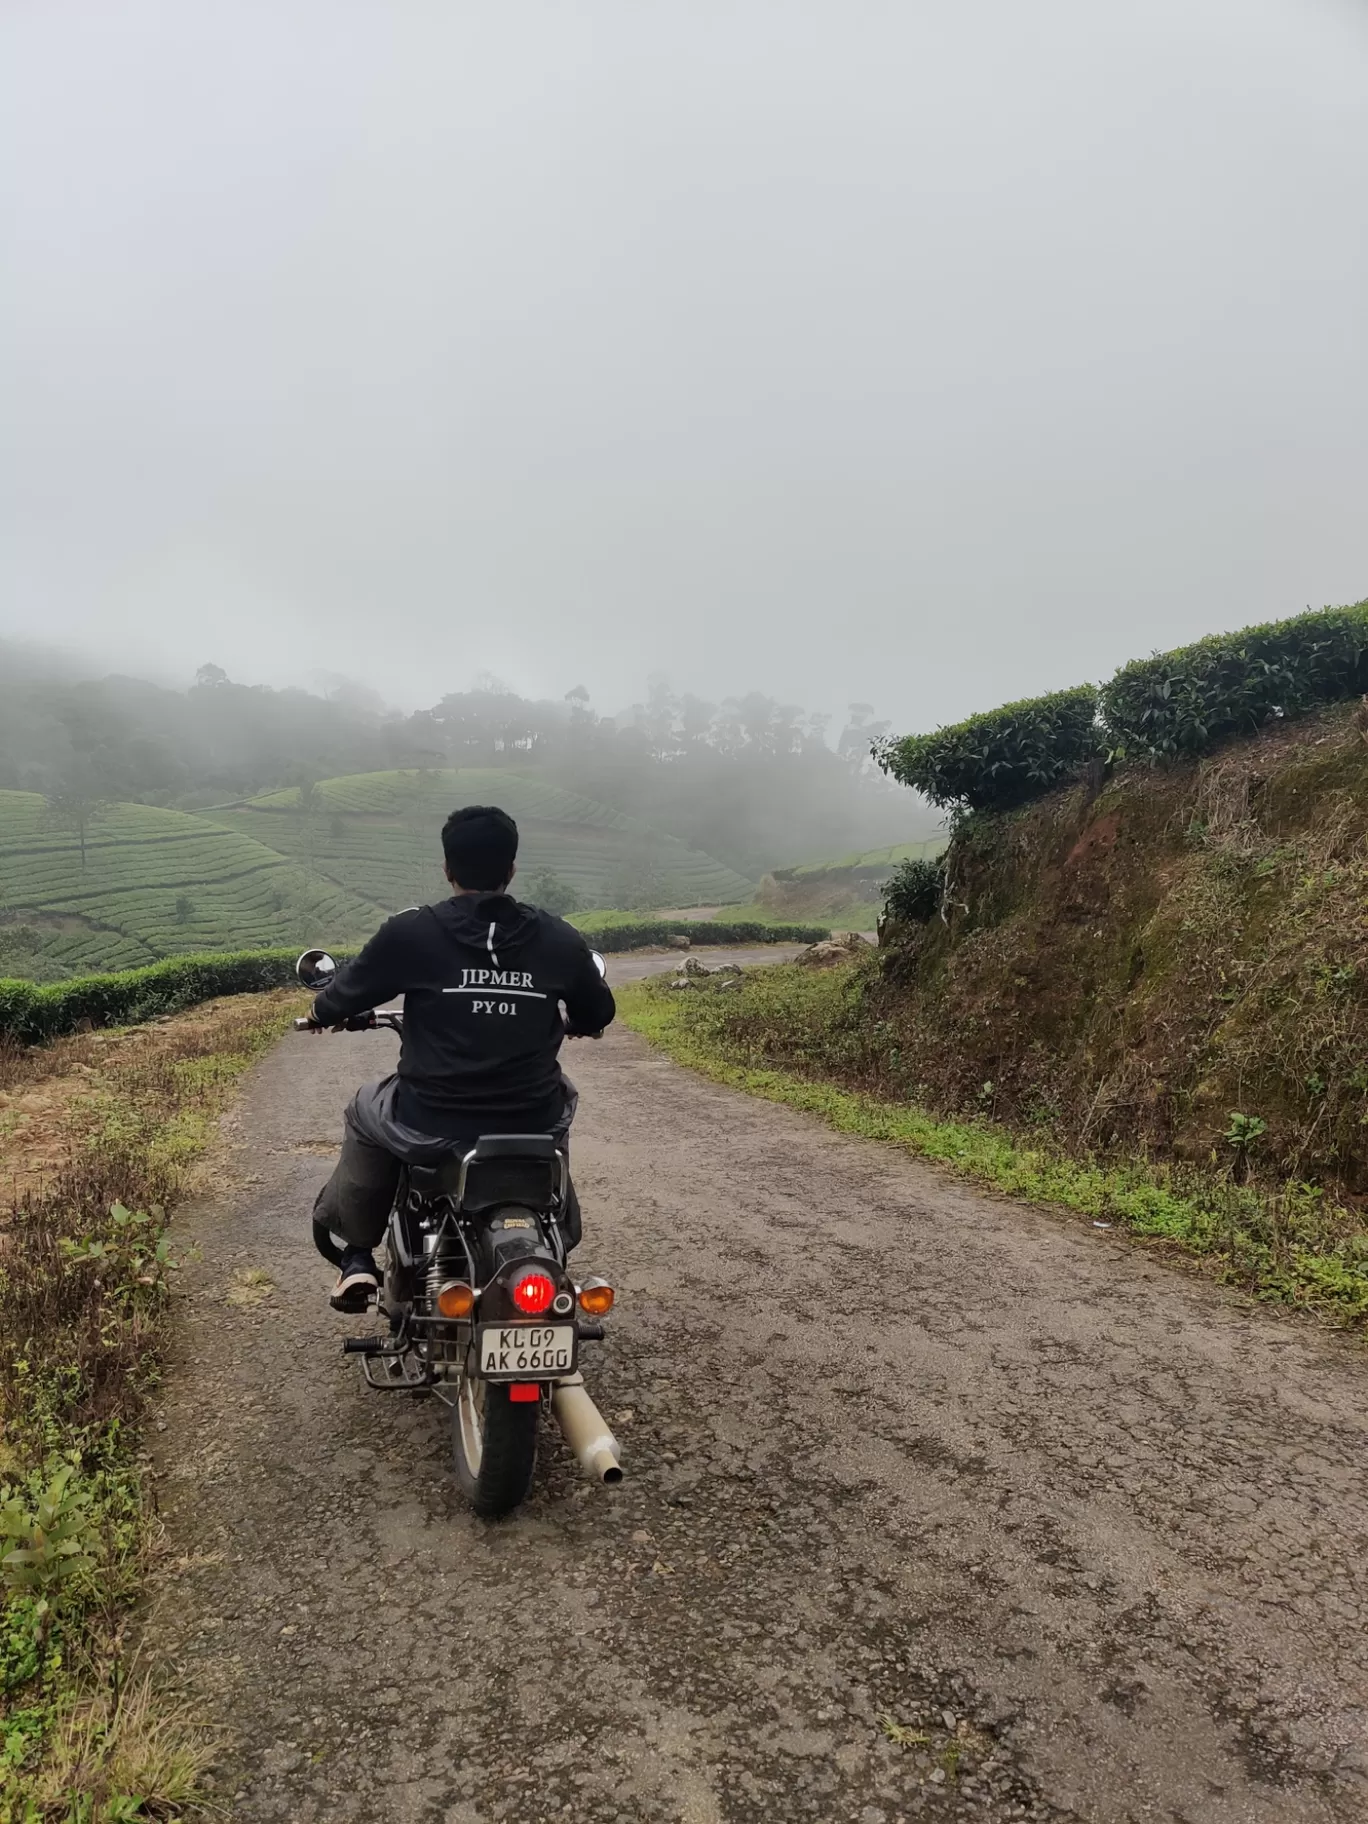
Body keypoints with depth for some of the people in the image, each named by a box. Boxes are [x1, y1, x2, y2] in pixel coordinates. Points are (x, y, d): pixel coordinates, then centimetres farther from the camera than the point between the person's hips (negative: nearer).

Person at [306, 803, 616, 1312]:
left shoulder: (409, 934, -9)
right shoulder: (558, 939, -3)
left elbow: (347, 995, 3)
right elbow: (597, 1014, 11)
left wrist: (323, 1011, 27)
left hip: (432, 1127, -1)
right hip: (533, 1125, 2)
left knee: (365, 1113, 30)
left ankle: (356, 1255, 32)